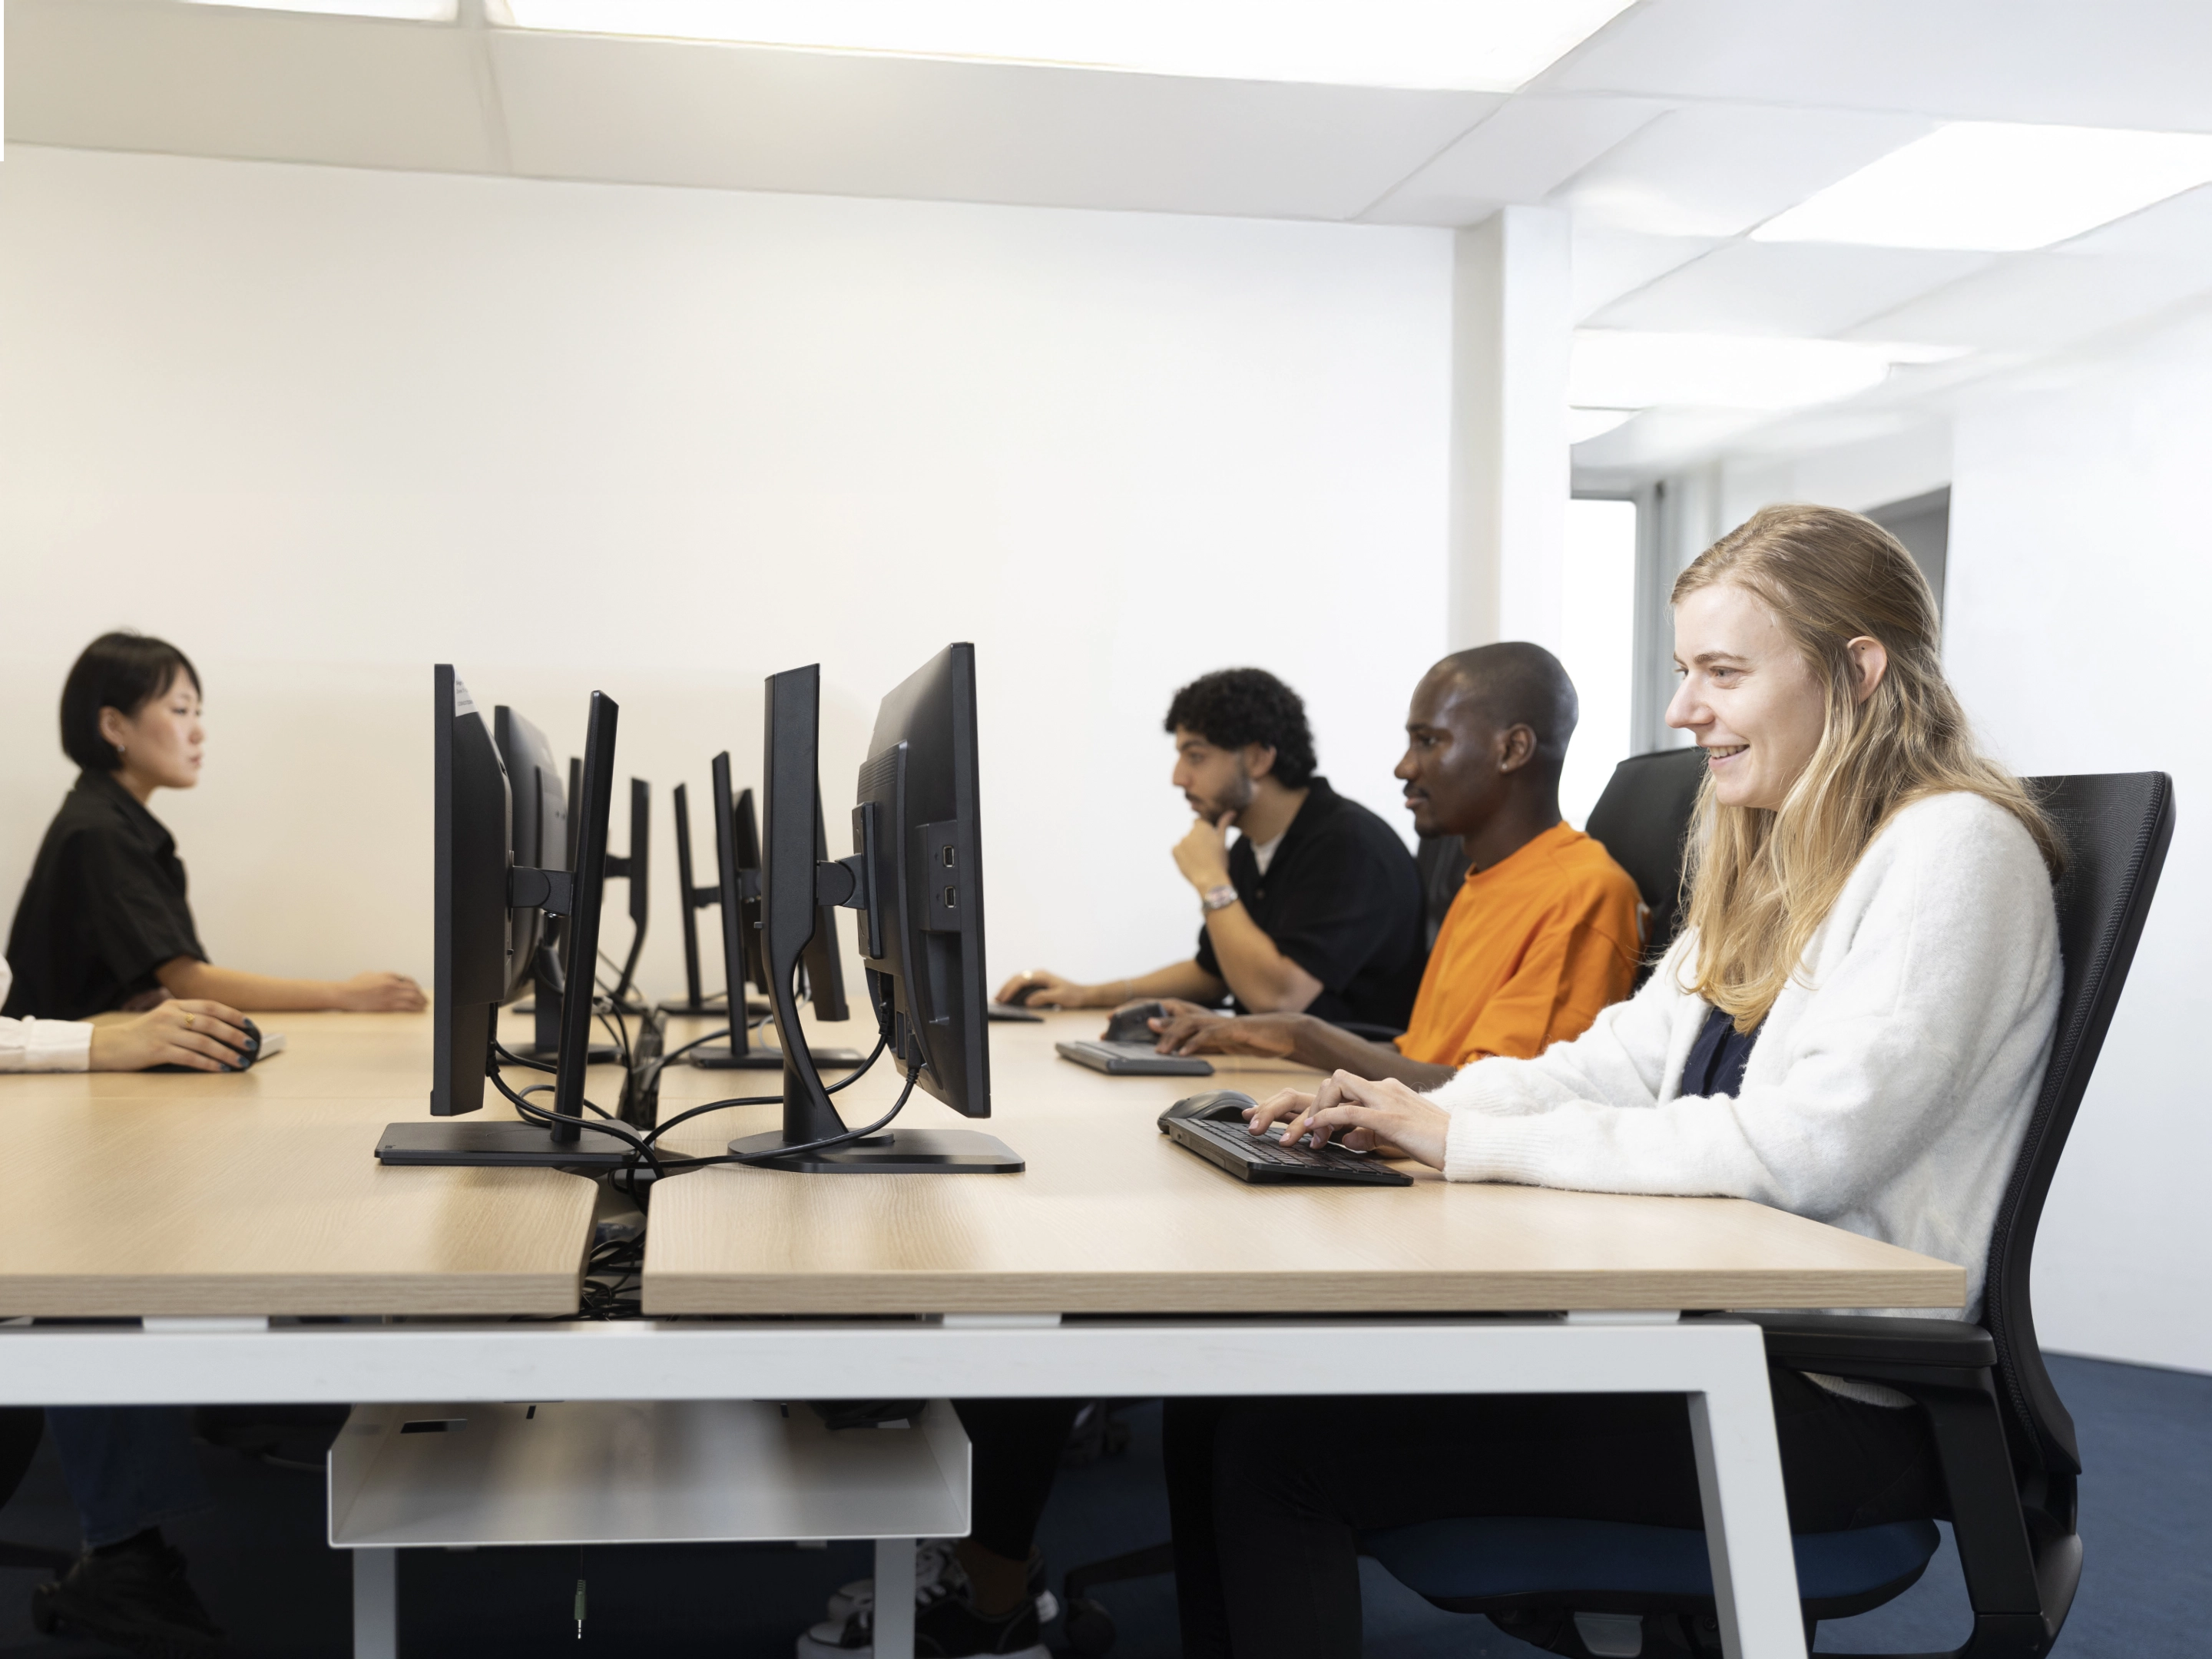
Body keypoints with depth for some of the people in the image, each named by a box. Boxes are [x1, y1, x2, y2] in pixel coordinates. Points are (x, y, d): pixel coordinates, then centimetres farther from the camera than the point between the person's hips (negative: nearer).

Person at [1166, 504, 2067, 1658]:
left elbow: (1805, 1145, -23)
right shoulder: (1778, 853, 16)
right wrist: (1412, 1108, -3)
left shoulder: (1953, 850, -12)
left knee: (1287, 1449, -19)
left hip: (1829, 1394, -8)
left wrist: (1475, 1142, -20)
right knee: (1227, 1396, -8)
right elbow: (1632, 1054, 14)